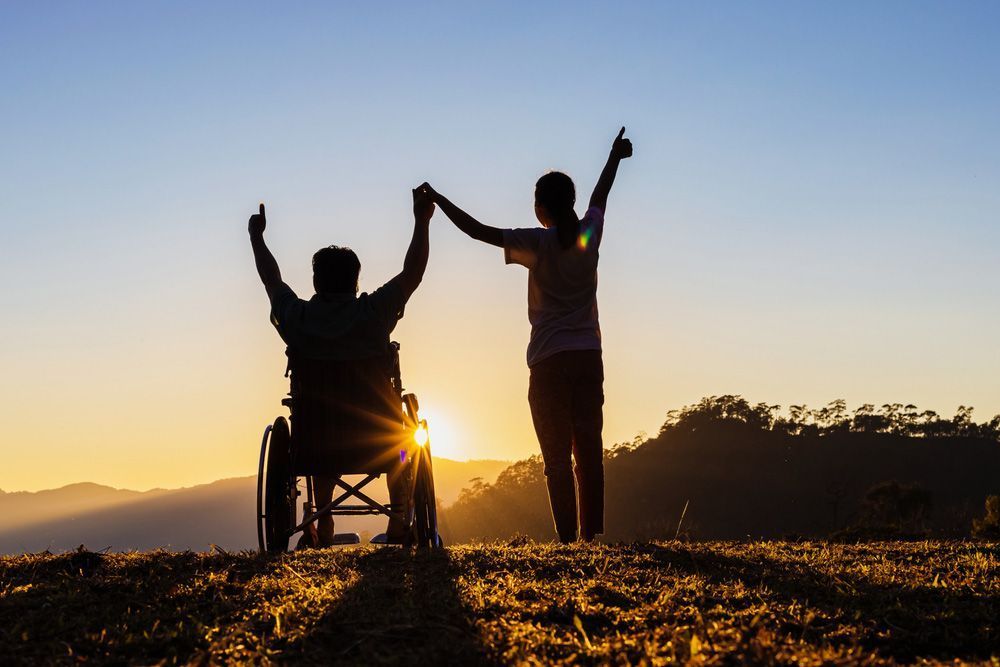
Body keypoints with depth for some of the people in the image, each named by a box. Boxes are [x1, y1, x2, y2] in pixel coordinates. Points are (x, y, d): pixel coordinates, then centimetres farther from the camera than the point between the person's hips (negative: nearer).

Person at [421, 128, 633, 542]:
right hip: (589, 357, 4)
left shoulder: (539, 244, -7)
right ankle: (592, 532, 2)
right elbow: (601, 194, 24)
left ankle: (567, 536, -6)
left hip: (550, 361, -4)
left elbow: (478, 231, -7)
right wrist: (616, 156, 44)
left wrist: (437, 200, 3)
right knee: (590, 451, 4)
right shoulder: (589, 233, 5)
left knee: (557, 454, -2)